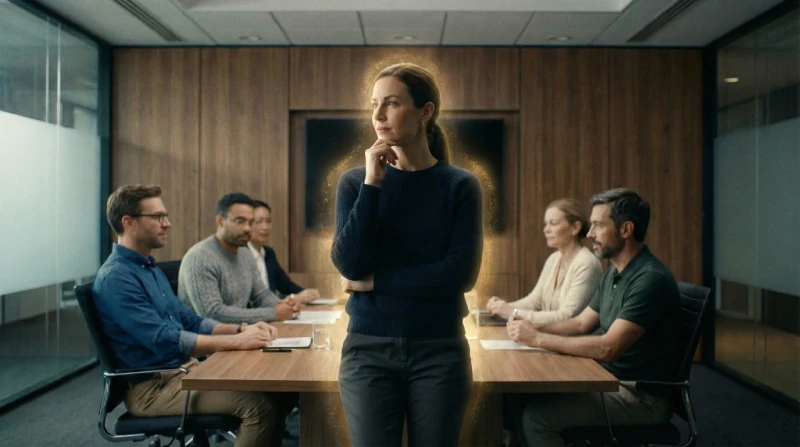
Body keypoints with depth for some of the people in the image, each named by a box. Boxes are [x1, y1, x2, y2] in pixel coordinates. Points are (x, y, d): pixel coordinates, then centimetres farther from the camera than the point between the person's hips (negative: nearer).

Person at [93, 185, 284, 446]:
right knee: (259, 403, -23)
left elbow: (188, 322, 15)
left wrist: (240, 329, -1)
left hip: (183, 370, 9)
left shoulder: (150, 267, 14)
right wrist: (236, 341, -25)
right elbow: (165, 341, -26)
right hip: (153, 386, -9)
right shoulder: (115, 277, -17)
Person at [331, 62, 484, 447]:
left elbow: (461, 273, -11)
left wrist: (376, 280, -10)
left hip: (440, 351, 0)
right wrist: (373, 182, -13)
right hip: (368, 350, 0)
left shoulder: (460, 185, -2)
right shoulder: (355, 181, 1)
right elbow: (349, 264, -11)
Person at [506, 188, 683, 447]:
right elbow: (582, 323, 16)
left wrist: (538, 339, -23)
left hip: (642, 396, -9)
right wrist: (534, 328, -2)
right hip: (610, 379, 9)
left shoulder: (650, 279, -23)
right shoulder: (613, 273, 8)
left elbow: (608, 348, -29)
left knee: (536, 416, -19)